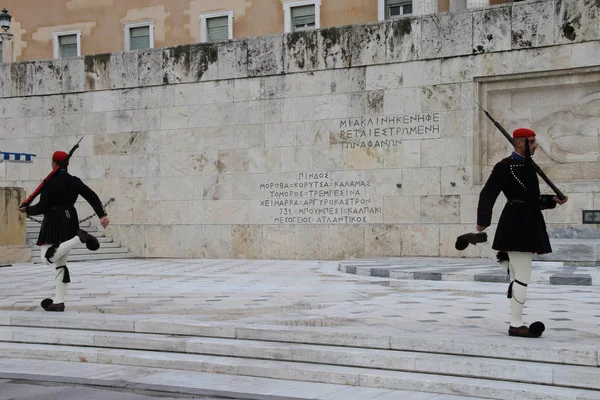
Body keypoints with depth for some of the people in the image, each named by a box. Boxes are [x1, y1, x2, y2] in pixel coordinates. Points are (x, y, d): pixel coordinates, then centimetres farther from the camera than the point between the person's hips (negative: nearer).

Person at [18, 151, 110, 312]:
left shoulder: (50, 183, -11)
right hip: (70, 221, 7)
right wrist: (102, 215, 1)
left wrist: (27, 210, 5)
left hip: (54, 223, -7)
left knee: (48, 258, -13)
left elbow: (42, 207, -14)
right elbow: (93, 197, 1)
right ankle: (59, 301, 9)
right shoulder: (74, 181, 6)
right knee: (60, 263, 11)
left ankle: (79, 238, -24)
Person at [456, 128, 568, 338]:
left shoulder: (528, 166, 15)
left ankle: (478, 241, 33)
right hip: (516, 225, -9)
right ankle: (516, 325, 3)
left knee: (515, 272, 21)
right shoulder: (505, 166, -10)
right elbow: (488, 194, -12)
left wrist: (553, 200, 10)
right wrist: (483, 222, -14)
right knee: (523, 276, -6)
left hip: (528, 224, 9)